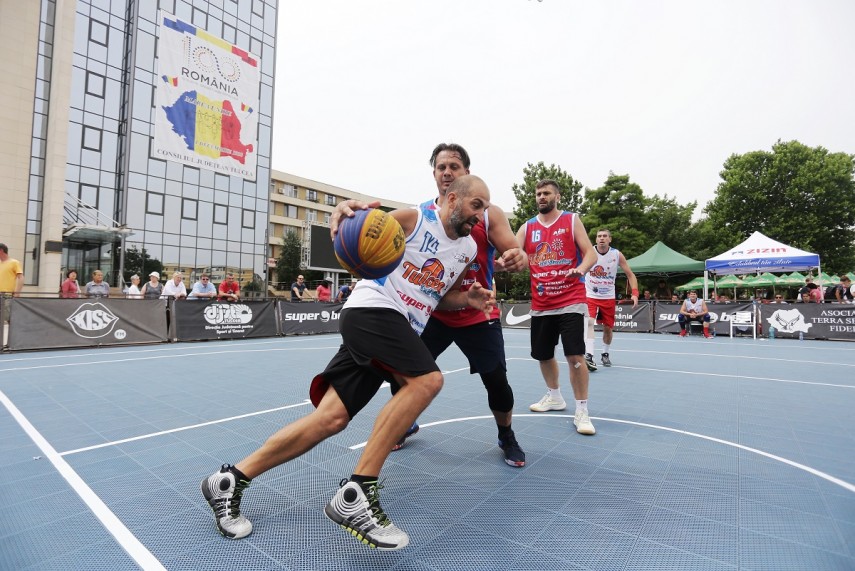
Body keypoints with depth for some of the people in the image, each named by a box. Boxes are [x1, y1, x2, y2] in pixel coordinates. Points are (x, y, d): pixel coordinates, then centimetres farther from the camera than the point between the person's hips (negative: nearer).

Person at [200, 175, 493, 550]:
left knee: (332, 417, -2)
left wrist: (469, 299, 6)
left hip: (399, 329, 7)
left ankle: (230, 480, 10)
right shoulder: (412, 219, -4)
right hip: (372, 309, -7)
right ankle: (356, 496, -20)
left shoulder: (469, 249, 17)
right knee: (427, 380, -26)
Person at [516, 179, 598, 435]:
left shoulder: (572, 220, 2)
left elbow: (590, 253, -3)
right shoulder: (527, 228, 9)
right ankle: (554, 397, 37)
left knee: (575, 356, -10)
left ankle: (582, 411, 4)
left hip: (570, 301, -4)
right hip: (540, 304, 4)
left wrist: (580, 269, -25)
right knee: (543, 355, 14)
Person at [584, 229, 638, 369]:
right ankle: (588, 356, -26)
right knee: (589, 322, -22)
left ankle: (605, 354, 32)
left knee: (608, 328, 10)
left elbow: (630, 274, -1)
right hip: (590, 295, -2)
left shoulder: (617, 255, -6)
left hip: (608, 297, 3)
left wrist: (634, 293, -13)